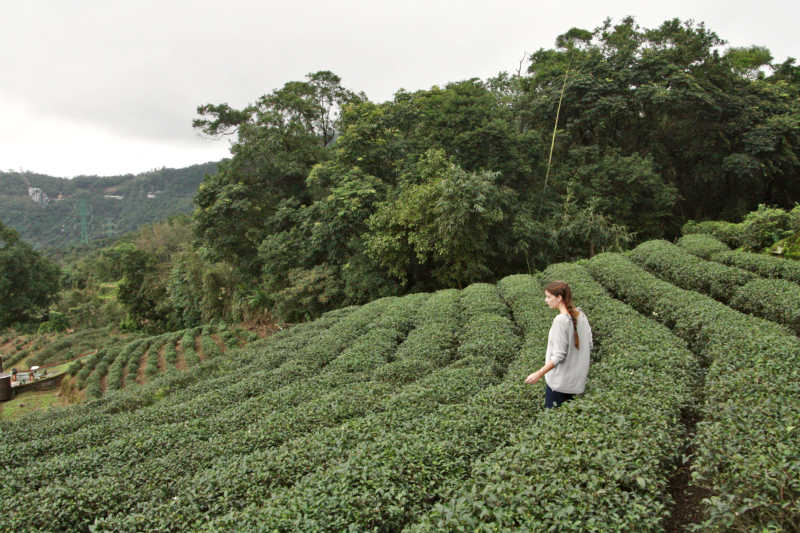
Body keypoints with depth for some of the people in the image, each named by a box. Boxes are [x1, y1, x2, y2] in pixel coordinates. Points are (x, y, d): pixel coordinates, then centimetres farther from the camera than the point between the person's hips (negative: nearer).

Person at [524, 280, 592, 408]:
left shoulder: (561, 320, -23)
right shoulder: (581, 315, 0)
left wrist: (538, 374, -15)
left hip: (559, 383, -8)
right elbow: (589, 345, 8)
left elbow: (558, 356, -22)